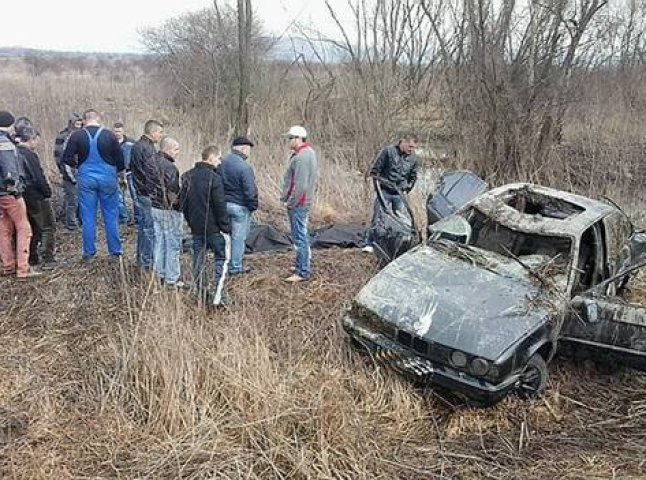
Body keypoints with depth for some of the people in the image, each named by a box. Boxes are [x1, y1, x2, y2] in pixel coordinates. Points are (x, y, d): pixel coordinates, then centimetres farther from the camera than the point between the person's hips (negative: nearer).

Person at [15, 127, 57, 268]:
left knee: (33, 228, 20)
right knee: (48, 228, 3)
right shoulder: (29, 155, -18)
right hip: (37, 197, -8)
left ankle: (32, 258, 24)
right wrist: (48, 192, -7)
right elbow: (39, 178, -20)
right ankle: (47, 259, 0)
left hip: (23, 197, 8)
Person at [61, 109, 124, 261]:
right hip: (108, 178, 0)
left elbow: (67, 159, -5)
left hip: (86, 179, 0)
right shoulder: (109, 135, -5)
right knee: (111, 216, 9)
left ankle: (89, 253, 13)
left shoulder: (77, 135, -5)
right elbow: (120, 160, -1)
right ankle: (115, 251, 15)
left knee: (88, 217, 8)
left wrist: (77, 165, 15)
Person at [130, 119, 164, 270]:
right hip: (148, 194, -10)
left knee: (143, 226, 18)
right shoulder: (147, 148, -17)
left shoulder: (137, 145, 15)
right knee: (149, 227, -4)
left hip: (140, 192, 11)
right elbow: (152, 173, -21)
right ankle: (146, 261, 2)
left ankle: (141, 258, 28)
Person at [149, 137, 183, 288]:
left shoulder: (153, 162, 6)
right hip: (169, 210, -9)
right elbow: (172, 191, -24)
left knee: (158, 240, 17)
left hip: (155, 207, 9)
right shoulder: (169, 167, -21)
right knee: (173, 244, 1)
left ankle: (159, 274, 27)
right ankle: (171, 279, 7)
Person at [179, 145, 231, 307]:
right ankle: (218, 296, -3)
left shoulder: (188, 176, 6)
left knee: (198, 260, 12)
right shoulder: (214, 178, -17)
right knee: (222, 258, 4)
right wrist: (226, 227, -10)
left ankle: (202, 296, 18)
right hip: (214, 227, -7)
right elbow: (220, 206, -18)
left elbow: (183, 201, 12)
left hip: (196, 227, 7)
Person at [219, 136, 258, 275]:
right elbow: (250, 191, -19)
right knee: (238, 237, 4)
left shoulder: (221, 163, 4)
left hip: (223, 204, 7)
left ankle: (226, 264, 26)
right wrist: (253, 206, -5)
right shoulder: (244, 167, -20)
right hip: (239, 206, -7)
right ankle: (235, 267, 11)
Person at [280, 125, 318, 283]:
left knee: (299, 237, -5)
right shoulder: (308, 152, 14)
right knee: (302, 235, 21)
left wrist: (291, 202, -17)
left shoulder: (301, 157, -20)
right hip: (303, 202, 11)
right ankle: (305, 265, 33)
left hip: (298, 203, -11)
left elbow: (300, 185, -25)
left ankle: (303, 272, 0)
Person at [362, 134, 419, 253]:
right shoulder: (388, 151, -13)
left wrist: (408, 188, 10)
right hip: (385, 191, -4)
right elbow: (375, 169, -8)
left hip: (400, 194, 4)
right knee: (378, 216, -6)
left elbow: (413, 176, 17)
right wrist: (377, 184, -9)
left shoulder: (413, 158, 1)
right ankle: (368, 243, 1)